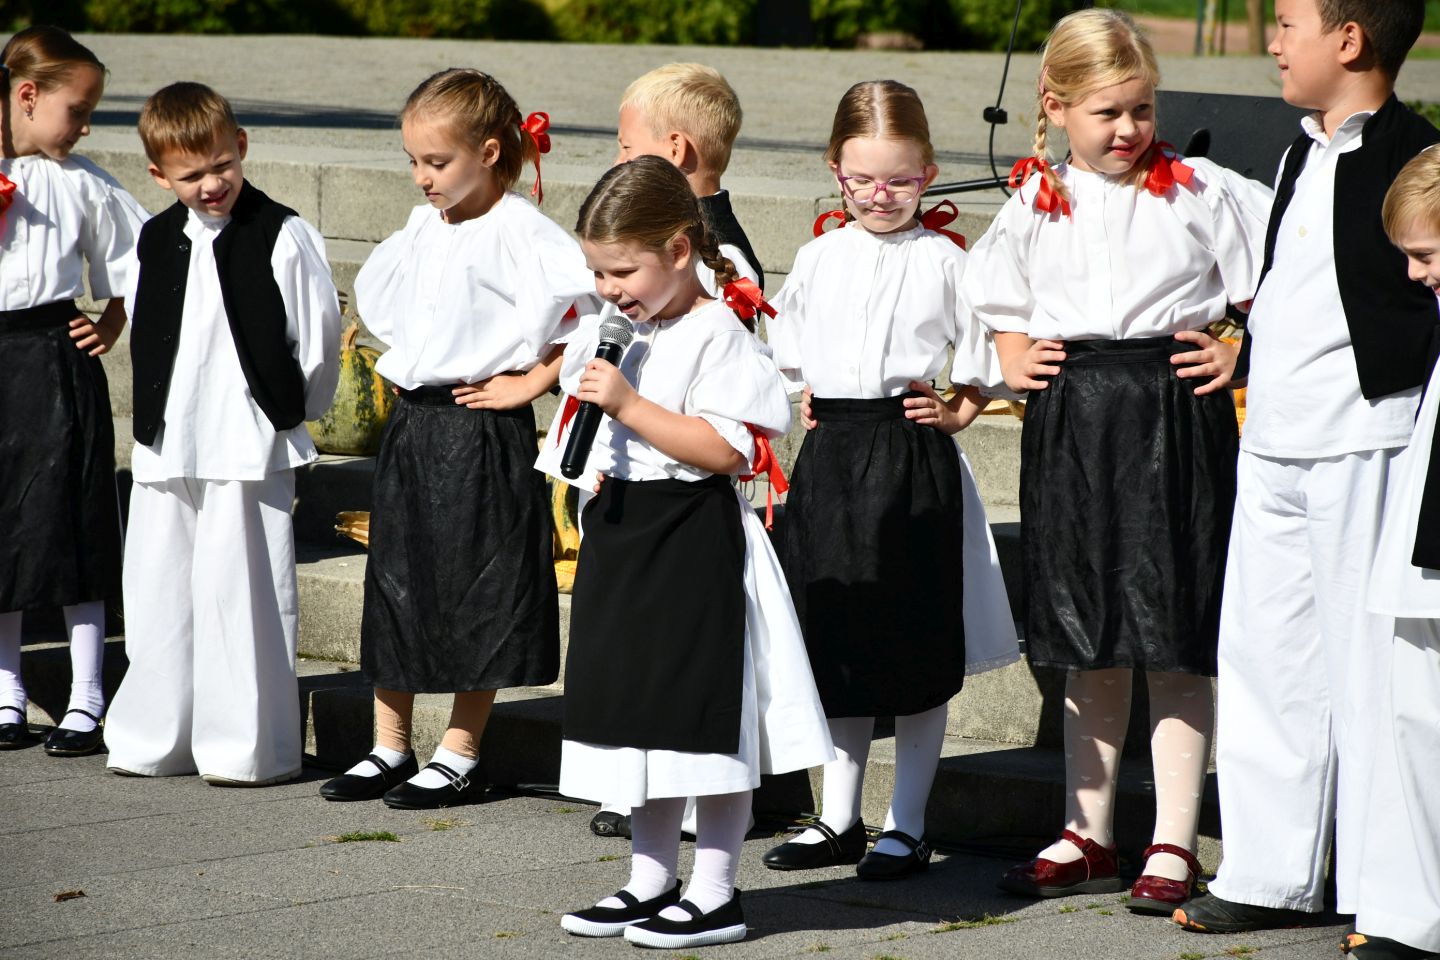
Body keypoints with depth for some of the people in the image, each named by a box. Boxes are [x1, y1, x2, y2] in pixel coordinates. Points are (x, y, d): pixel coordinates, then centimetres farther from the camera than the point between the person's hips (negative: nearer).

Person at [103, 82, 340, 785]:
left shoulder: (283, 237, -7)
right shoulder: (155, 243, 10)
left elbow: (318, 334, -3)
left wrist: (288, 415, 4)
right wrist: (156, 414, 15)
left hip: (251, 445, -6)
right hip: (165, 447, 6)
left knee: (240, 589, -4)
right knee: (157, 589, 9)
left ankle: (248, 746, 3)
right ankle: (157, 739, 19)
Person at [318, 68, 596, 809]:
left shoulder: (516, 229, -14)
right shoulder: (422, 227, 10)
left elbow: (589, 296, -27)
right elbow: (374, 288, 30)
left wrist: (533, 380, -19)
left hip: (480, 433, -8)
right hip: (411, 425, 8)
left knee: (475, 596, 2)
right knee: (395, 584, 12)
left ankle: (458, 759, 11)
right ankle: (389, 751, 22)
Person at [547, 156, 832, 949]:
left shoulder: (717, 335, -13)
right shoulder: (609, 335, 11)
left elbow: (725, 449, -23)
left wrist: (630, 406, -25)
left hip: (694, 541, -8)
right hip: (623, 537, 8)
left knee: (705, 717, -3)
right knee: (638, 710, 13)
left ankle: (715, 893, 5)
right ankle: (650, 881, 23)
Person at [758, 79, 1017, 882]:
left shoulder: (944, 260, -2)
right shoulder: (819, 258, 8)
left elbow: (989, 353, 3)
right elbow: (787, 347, 20)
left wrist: (958, 412, -7)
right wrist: (813, 399, 9)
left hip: (914, 458, -4)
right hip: (832, 455, 4)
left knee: (917, 649, 1)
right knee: (836, 642, 10)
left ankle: (909, 825, 10)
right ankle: (840, 820, 20)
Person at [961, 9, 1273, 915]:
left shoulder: (1200, 192, -2)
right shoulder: (1037, 204, 8)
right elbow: (1003, 303, 23)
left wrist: (1240, 357, -8)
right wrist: (1013, 361, 6)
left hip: (1174, 421, -4)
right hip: (1070, 423, 4)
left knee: (1176, 642, -2)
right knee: (1088, 645, 11)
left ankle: (1174, 846, 4)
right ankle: (1089, 835, 21)